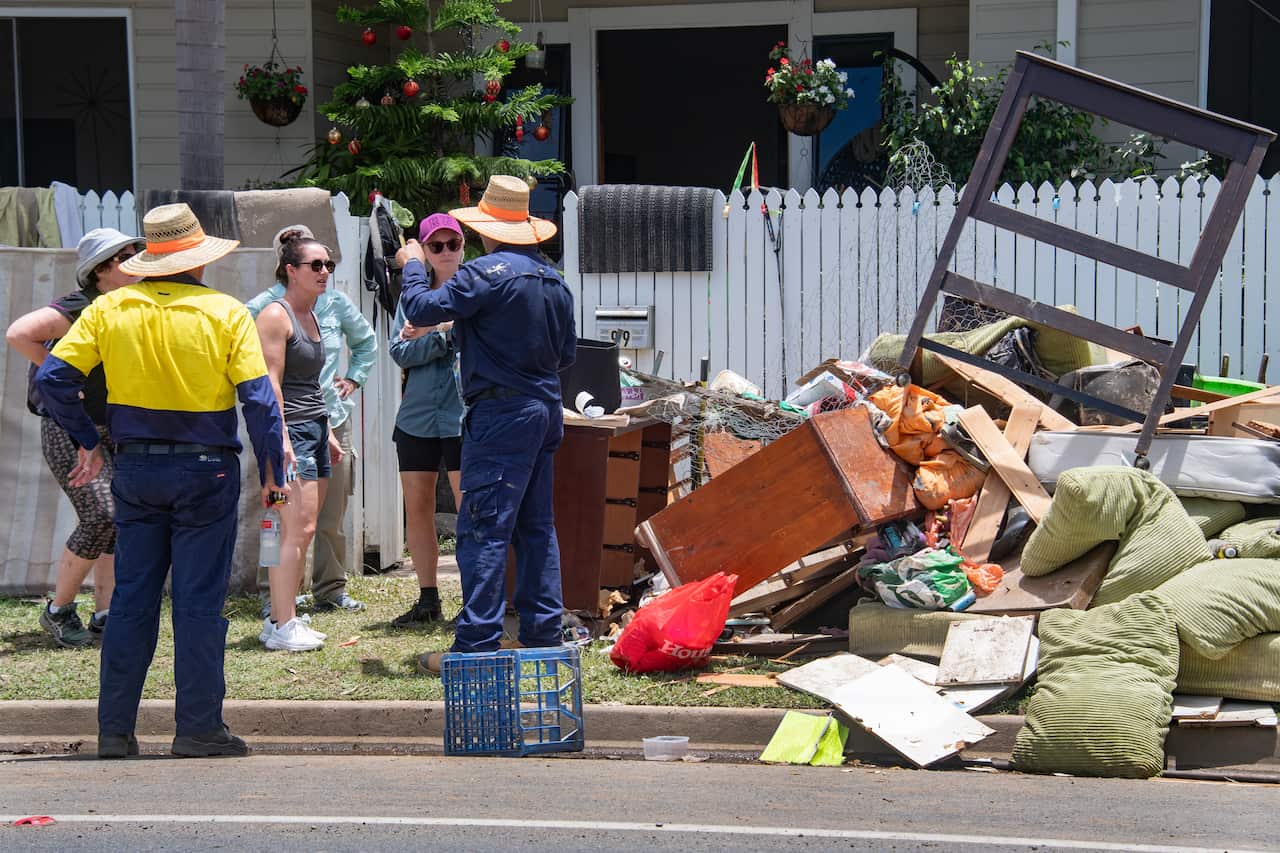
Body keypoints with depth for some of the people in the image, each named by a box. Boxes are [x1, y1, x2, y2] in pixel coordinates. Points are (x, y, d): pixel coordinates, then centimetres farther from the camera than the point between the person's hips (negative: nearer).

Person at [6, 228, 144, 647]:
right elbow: (18, 333, -27)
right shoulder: (80, 309, -16)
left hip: (115, 432, 7)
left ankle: (104, 617, 8)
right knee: (100, 516, -15)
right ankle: (58, 610, 1)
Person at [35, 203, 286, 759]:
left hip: (135, 470, 3)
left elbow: (52, 378, -3)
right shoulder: (225, 313, -6)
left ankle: (115, 730, 11)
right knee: (199, 602, 2)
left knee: (131, 600, 9)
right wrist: (272, 471, -2)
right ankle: (198, 727, 4)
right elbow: (258, 398, -10)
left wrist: (87, 442, 8)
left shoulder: (109, 309, 1)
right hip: (205, 471, -3)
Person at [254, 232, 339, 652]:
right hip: (289, 431, -9)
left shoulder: (310, 316, 18)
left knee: (302, 532, 8)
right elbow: (270, 383, -16)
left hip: (314, 430, 9)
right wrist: (282, 439, -22)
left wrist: (326, 433, 25)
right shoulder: (275, 315, -10)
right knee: (296, 529, -13)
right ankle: (282, 625, -11)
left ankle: (280, 618, 13)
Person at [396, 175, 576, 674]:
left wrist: (412, 266, 4)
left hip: (501, 413, -8)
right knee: (536, 525, 14)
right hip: (546, 409, 8)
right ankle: (543, 634, 17)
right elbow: (567, 353, 17)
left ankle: (476, 644, -9)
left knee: (484, 528, -8)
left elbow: (422, 310, -14)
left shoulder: (488, 273, -13)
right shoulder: (554, 280, 12)